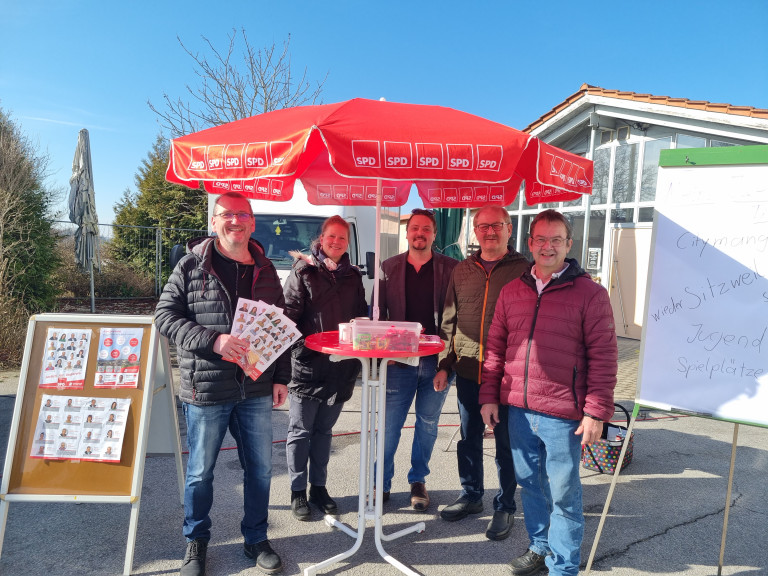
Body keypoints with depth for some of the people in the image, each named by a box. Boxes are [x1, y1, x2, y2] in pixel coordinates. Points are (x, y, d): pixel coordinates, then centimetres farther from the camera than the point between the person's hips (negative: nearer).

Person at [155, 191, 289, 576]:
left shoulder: (265, 270, 7)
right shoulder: (191, 266, -4)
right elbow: (165, 316, -7)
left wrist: (281, 377, 6)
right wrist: (212, 341, -21)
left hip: (256, 390, 3)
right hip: (206, 390, -3)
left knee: (260, 468, 13)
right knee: (200, 471, 13)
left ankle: (256, 539, 34)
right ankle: (196, 542, 37)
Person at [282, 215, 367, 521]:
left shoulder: (352, 276, 12)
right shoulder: (303, 272, -2)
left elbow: (361, 316, 17)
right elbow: (289, 313, -9)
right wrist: (295, 345, -19)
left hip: (340, 366, 4)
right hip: (308, 364, -4)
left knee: (324, 430, 16)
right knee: (300, 431, 6)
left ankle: (318, 487, 29)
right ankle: (298, 492, 20)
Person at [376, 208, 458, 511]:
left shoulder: (450, 268, 1)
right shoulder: (389, 267, 6)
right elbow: (378, 312, 7)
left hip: (437, 360, 0)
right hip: (399, 360, 0)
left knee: (428, 423, 13)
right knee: (390, 424, 5)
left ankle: (418, 481, 31)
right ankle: (382, 482, 22)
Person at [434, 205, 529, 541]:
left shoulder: (524, 270, -3)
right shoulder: (462, 271, 8)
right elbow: (449, 322, 11)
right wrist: (444, 365, 7)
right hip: (467, 371, 4)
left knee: (506, 443, 9)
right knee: (469, 439, 16)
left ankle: (505, 507, 27)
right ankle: (470, 495, 36)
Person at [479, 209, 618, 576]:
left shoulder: (589, 293, -5)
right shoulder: (512, 291, 8)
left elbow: (603, 356, -7)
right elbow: (496, 347, 11)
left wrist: (596, 411, -11)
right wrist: (489, 395, 7)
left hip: (562, 414, -4)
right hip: (517, 409, 5)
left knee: (563, 493, 7)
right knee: (529, 484, 18)